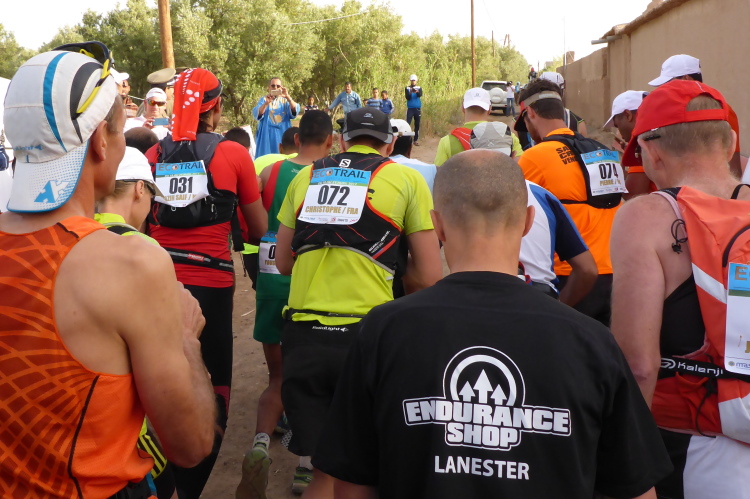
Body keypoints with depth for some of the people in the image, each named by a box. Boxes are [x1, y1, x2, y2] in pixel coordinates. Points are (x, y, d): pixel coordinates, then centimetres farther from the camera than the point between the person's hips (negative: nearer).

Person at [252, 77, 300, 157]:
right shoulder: (264, 99, 6)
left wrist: (288, 97, -28)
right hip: (267, 135, -1)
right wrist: (266, 103, -32)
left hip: (283, 135, 1)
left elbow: (295, 110, -11)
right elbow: (256, 114, -13)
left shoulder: (285, 100, 9)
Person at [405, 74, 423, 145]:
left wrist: (417, 92, -38)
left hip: (417, 108, 2)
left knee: (417, 125, 4)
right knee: (407, 124, -10)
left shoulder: (419, 88, 5)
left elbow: (420, 95, -15)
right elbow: (407, 97, -9)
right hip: (410, 108, -2)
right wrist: (410, 93, -29)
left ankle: (416, 140, 10)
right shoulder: (407, 88, 3)